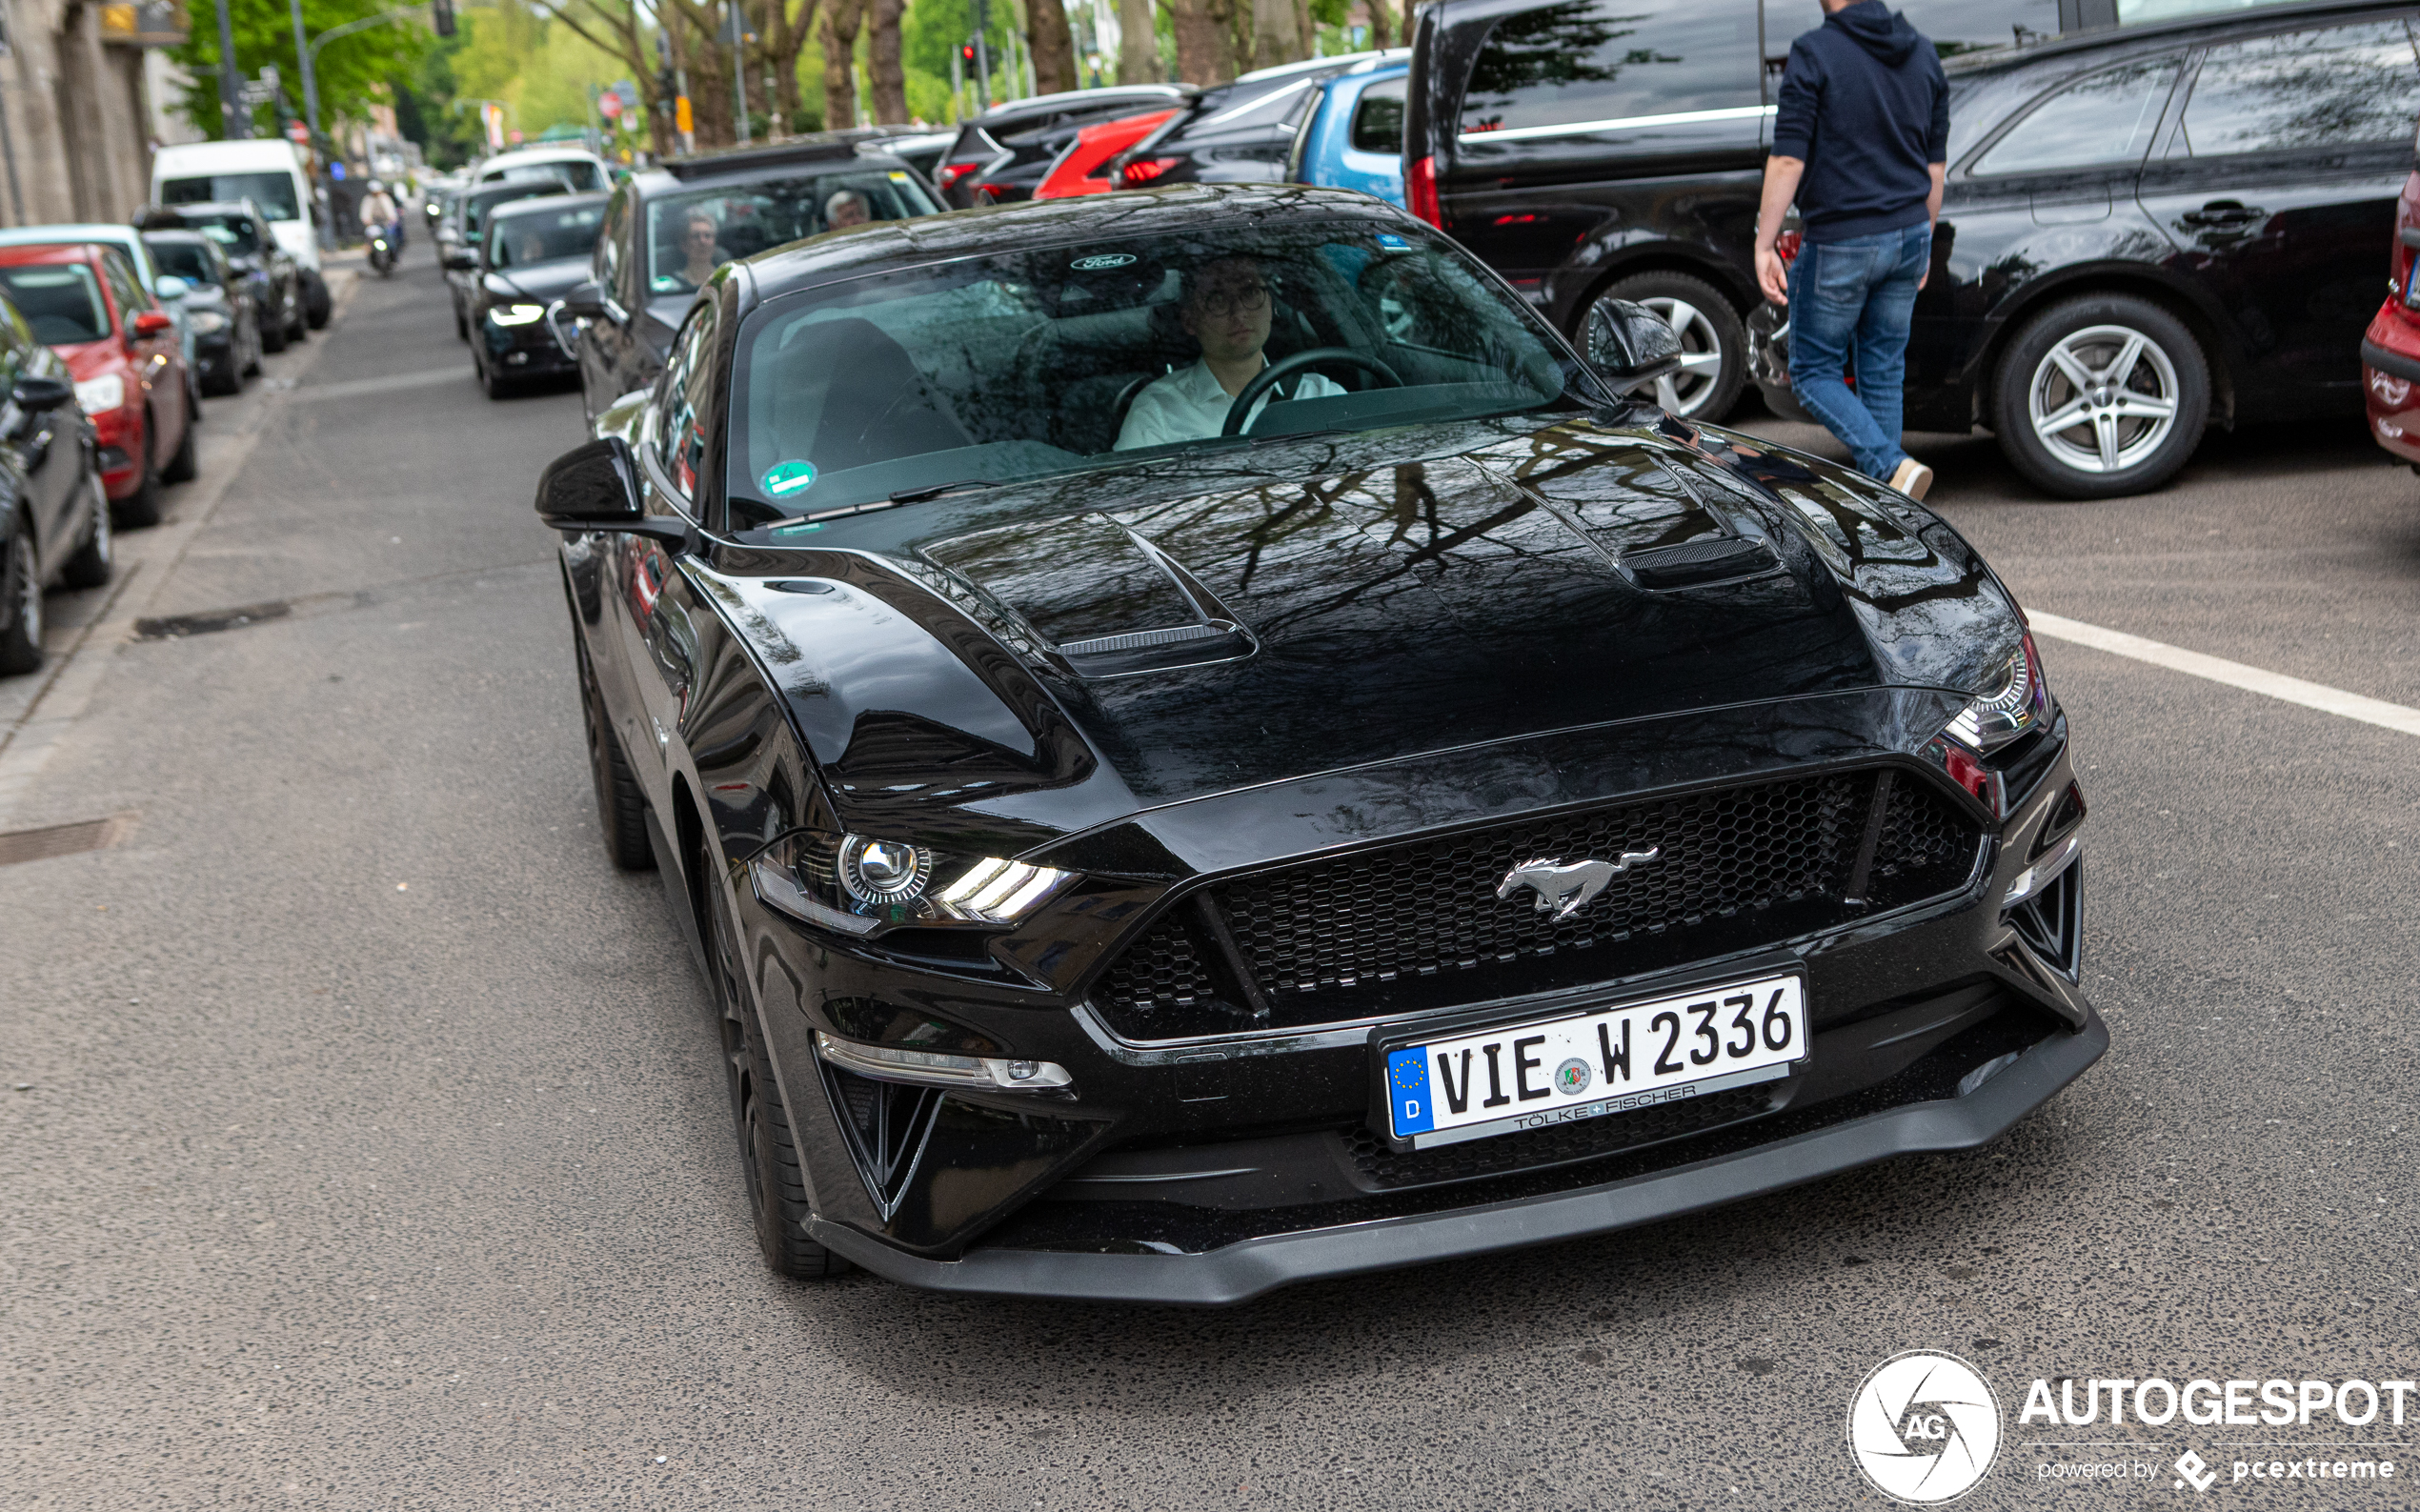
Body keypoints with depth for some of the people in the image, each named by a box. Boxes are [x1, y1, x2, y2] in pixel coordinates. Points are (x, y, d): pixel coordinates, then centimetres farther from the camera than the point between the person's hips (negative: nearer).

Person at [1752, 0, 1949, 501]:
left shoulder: (1814, 52, -13)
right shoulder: (1923, 53, 8)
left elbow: (1788, 160, -17)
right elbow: (1935, 163, 13)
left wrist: (1763, 245, -13)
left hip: (1842, 244, -6)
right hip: (1909, 236, 6)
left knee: (1813, 371, 7)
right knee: (1883, 372, 13)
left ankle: (1891, 468, -12)